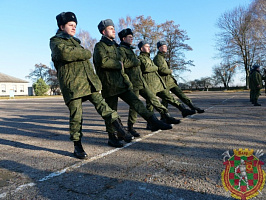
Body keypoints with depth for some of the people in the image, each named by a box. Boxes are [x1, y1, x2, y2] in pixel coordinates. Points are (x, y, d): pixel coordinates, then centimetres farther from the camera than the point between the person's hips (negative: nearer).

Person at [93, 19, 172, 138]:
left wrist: (127, 81, 22)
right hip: (109, 85, -7)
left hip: (121, 83, 7)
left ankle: (154, 122, -4)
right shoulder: (100, 46, -3)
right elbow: (103, 61, -23)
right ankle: (112, 136, 18)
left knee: (136, 102, -2)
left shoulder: (114, 46, 23)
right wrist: (118, 64, -10)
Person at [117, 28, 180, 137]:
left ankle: (167, 116, 9)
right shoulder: (121, 49, -4)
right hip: (132, 82, -9)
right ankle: (130, 128, 10)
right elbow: (123, 63, -21)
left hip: (141, 81, 9)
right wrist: (136, 62, -10)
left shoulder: (129, 49, 25)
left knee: (153, 98, 5)